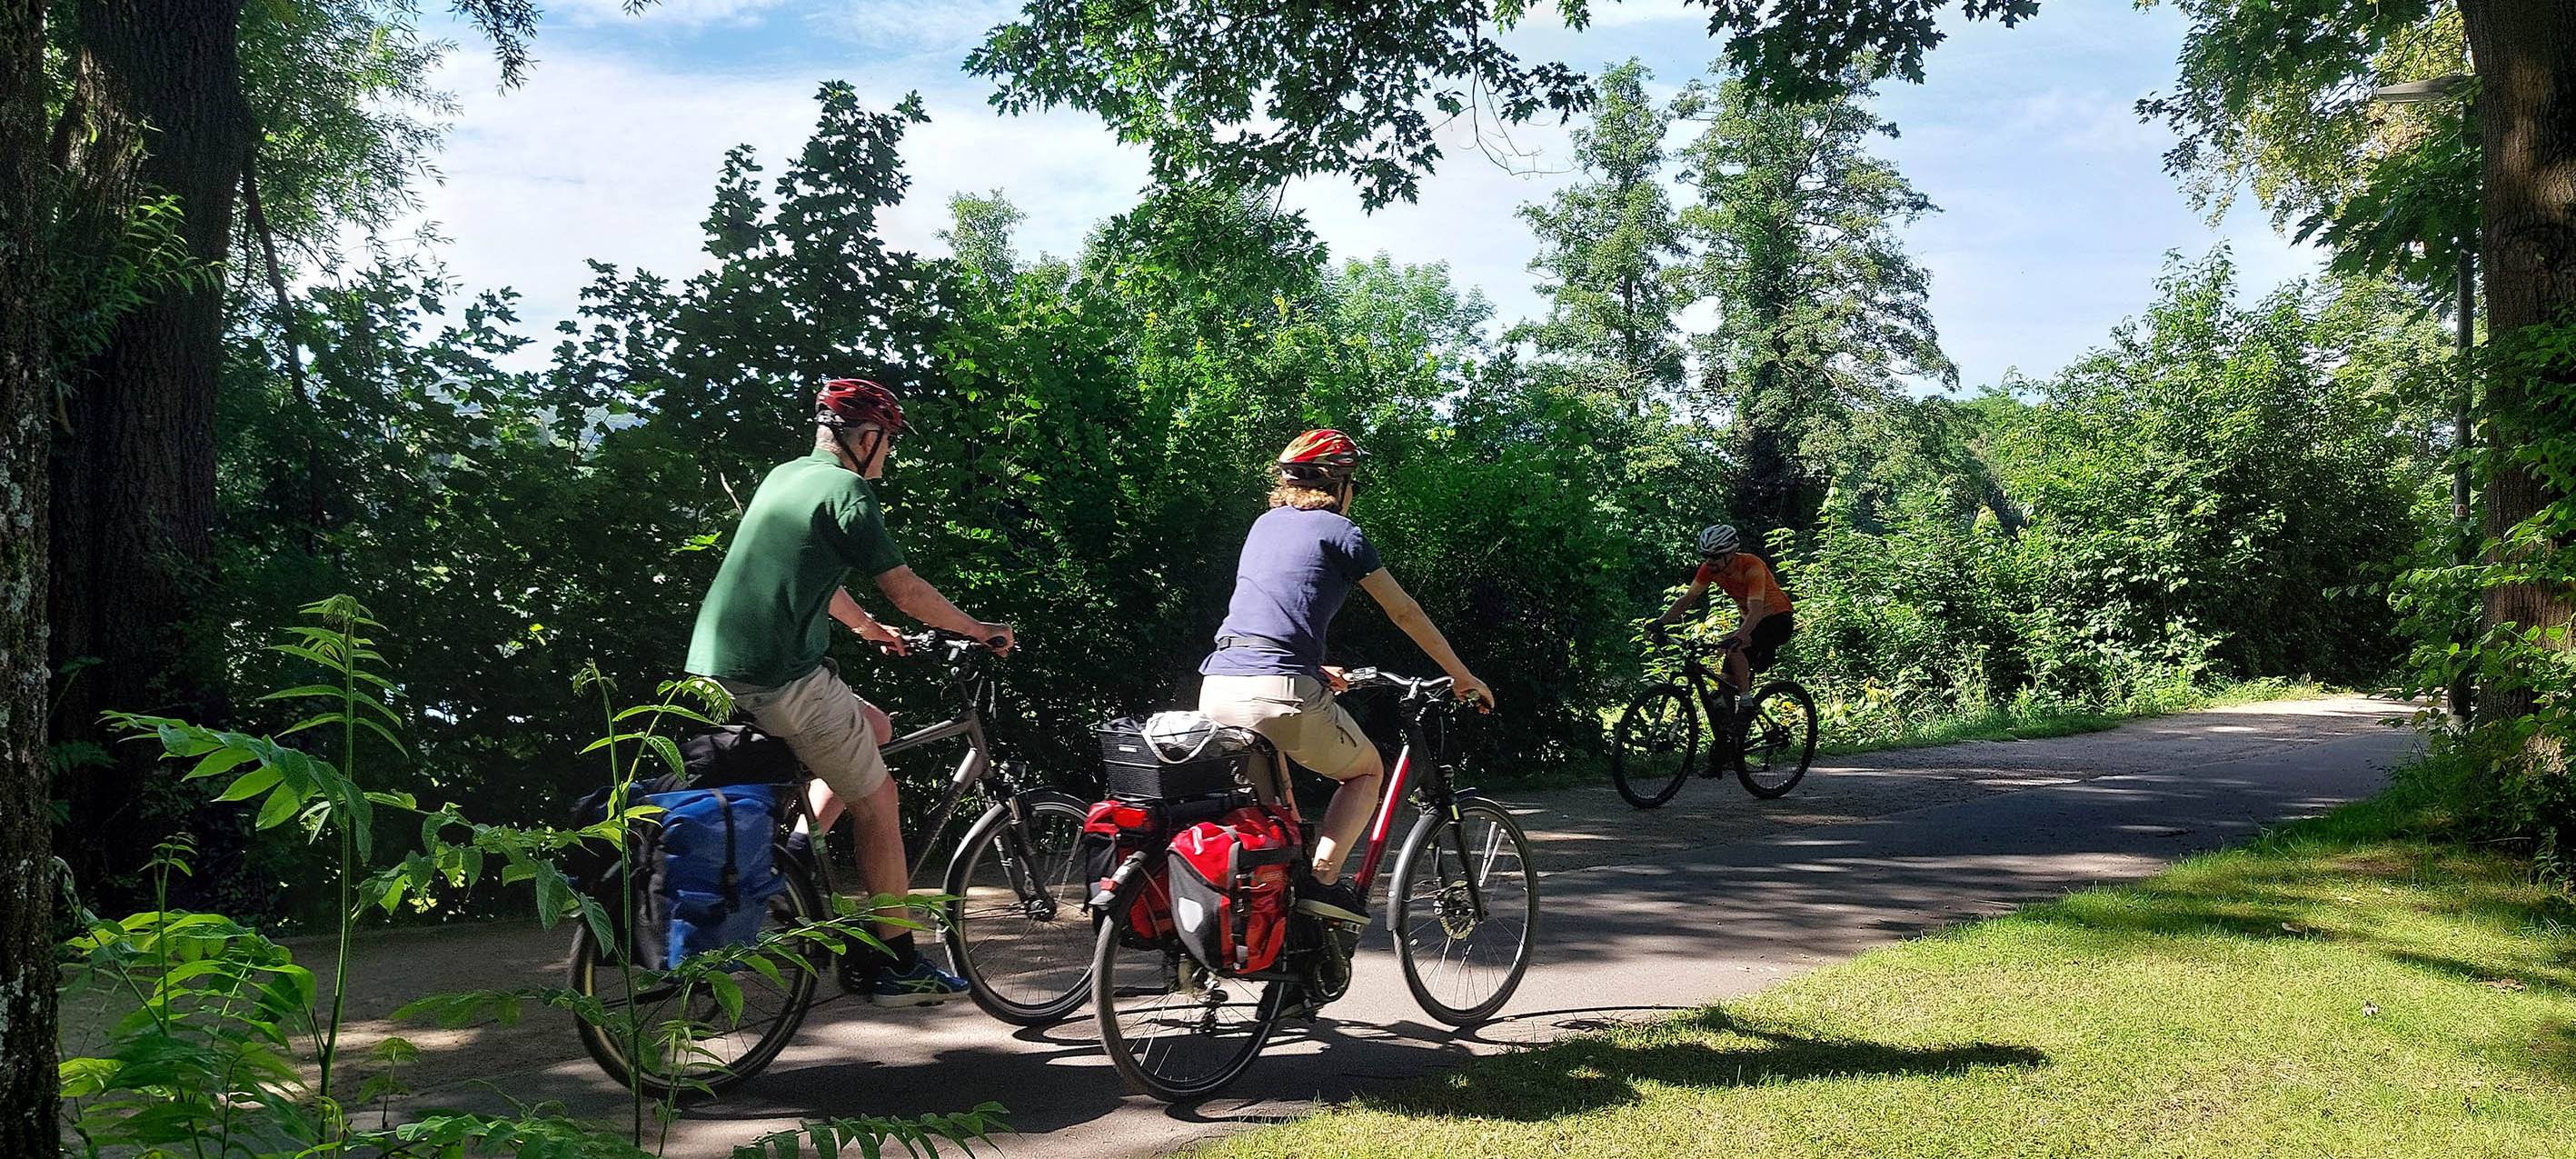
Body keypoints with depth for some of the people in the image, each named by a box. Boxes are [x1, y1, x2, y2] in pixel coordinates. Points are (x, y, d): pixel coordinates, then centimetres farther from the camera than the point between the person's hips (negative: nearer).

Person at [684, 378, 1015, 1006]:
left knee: (873, 728, 23)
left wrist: (868, 627, 44)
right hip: (782, 680, -9)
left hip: (710, 668, 9)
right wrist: (982, 631, 7)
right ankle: (896, 965, 9)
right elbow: (907, 591, -6)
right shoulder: (846, 491, -8)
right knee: (877, 802, 4)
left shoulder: (783, 477, 19)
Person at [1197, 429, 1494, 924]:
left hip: (1216, 690, 6)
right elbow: (1404, 612, 11)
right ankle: (1322, 878, 1)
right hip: (1279, 694, -6)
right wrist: (1464, 677, 20)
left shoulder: (1265, 524, 24)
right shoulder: (1338, 530, 6)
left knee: (1269, 811, 22)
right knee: (1367, 770, 18)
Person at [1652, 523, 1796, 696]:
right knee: (1727, 682, -5)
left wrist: (1738, 637, -54)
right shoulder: (1710, 568, -12)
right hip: (1748, 619, 7)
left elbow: (1756, 610, -39)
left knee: (1732, 645, -31)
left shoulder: (1752, 566, -29)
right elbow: (1686, 598, -11)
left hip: (1777, 619, -7)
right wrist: (1660, 622, -25)